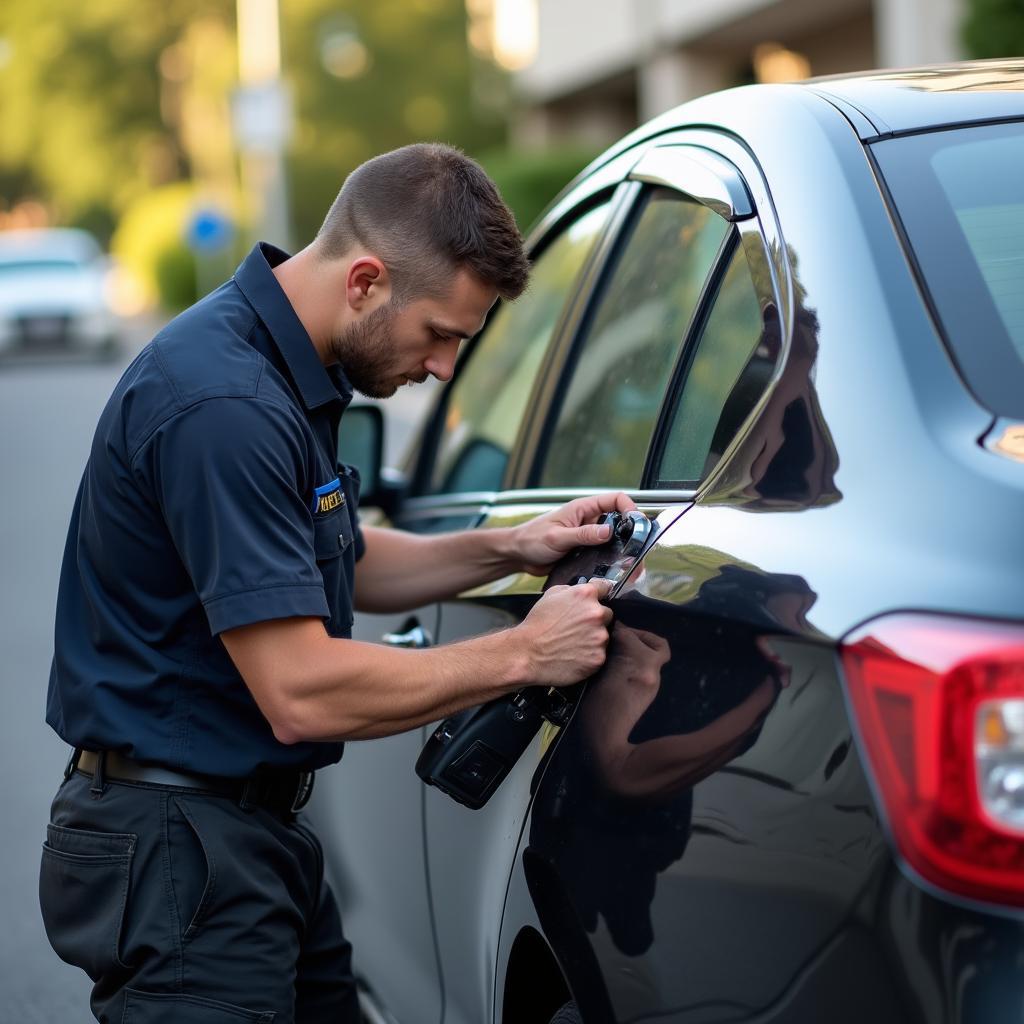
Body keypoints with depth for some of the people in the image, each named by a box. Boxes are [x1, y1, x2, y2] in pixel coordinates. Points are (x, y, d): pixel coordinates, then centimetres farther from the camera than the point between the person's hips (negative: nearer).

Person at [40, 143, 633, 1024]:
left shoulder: (284, 371, 8)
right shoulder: (224, 403, -25)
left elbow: (340, 568, 23)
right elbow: (301, 694, -27)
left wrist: (509, 549, 9)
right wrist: (522, 653, -17)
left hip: (260, 835, 10)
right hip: (177, 854, -10)